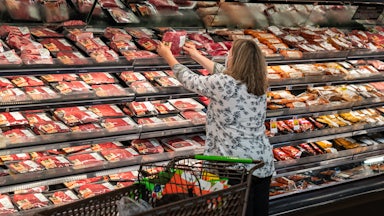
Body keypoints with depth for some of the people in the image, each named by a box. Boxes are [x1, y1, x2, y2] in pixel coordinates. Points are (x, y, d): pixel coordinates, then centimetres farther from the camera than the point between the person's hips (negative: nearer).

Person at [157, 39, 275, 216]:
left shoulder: (223, 84, -16)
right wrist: (197, 56, 34)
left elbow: (190, 80, 1)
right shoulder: (258, 84, 4)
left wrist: (168, 55, 17)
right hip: (264, 165, 7)